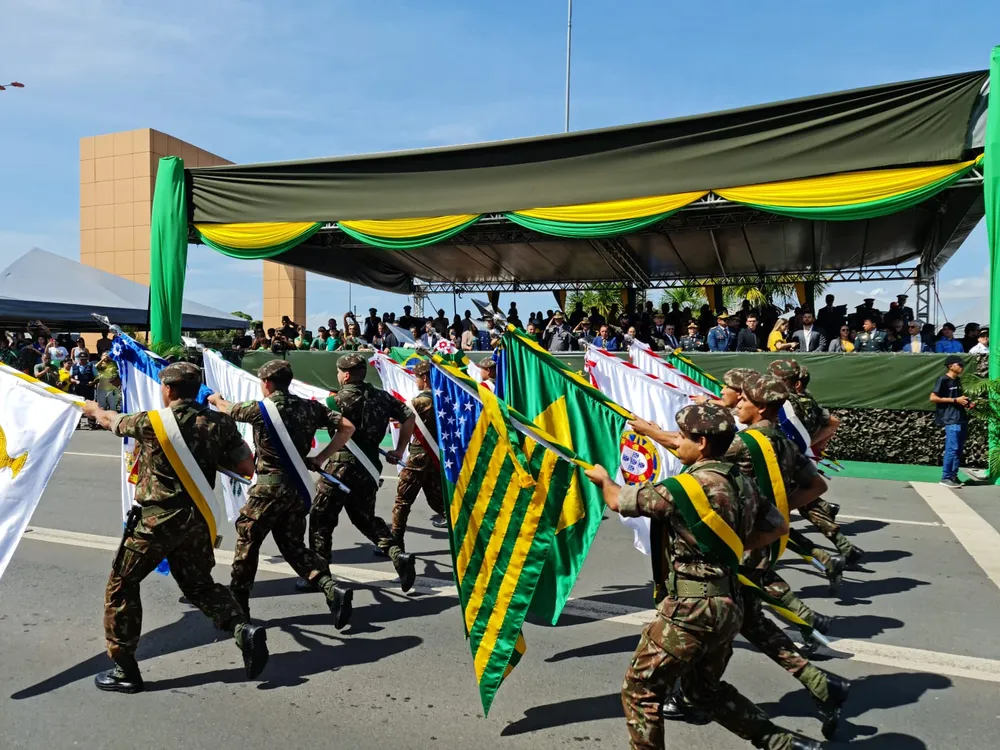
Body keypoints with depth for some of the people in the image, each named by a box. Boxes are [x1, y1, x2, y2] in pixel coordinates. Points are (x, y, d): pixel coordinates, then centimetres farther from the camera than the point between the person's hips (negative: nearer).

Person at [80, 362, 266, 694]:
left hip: (156, 520, -4)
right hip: (197, 519, 4)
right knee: (198, 584, 20)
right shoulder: (220, 422, -3)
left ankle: (124, 670, 20)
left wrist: (92, 408, 34)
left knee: (121, 587, 15)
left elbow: (112, 421, 11)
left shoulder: (152, 421, -11)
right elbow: (247, 468, -1)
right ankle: (244, 629, -3)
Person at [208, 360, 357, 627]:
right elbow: (347, 427, -2)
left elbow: (228, 409, 11)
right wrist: (320, 458, 2)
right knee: (294, 546, 14)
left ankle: (237, 603, 25)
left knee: (247, 542, 14)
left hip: (269, 487, -5)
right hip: (298, 487, 5)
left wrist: (215, 399, 35)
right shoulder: (310, 407, 2)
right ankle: (332, 589, -4)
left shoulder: (260, 409, -9)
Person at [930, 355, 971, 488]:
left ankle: (953, 476, 15)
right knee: (952, 449, -9)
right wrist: (955, 400, -15)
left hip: (962, 418, 8)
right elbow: (933, 398, -14)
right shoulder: (943, 380, -8)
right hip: (951, 420, -8)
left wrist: (966, 402, 6)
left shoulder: (958, 380, 16)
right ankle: (945, 478, -3)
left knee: (959, 449, 9)